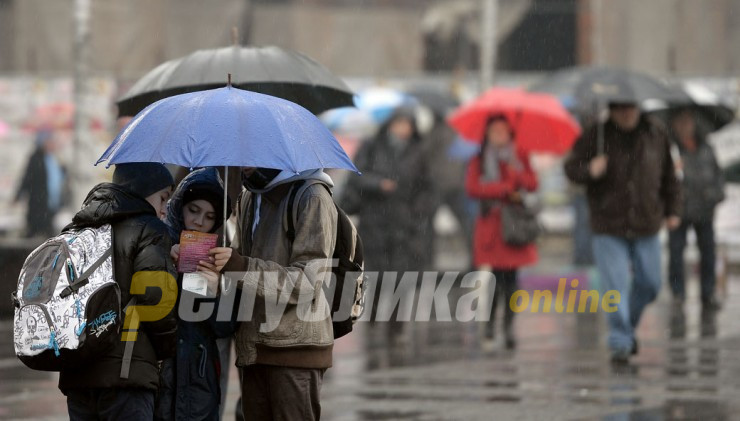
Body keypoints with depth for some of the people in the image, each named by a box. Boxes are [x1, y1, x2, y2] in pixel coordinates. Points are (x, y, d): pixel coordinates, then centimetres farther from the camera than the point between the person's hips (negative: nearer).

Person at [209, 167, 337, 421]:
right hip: (253, 347, 7)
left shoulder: (312, 198, -8)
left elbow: (307, 283, -15)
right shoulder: (249, 200, 15)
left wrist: (239, 266, -22)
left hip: (296, 350, -7)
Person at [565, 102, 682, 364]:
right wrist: (589, 171, -26)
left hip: (646, 227, 3)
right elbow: (571, 168, -4)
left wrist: (672, 211, 12)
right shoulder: (594, 137, -7)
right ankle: (620, 344, -4)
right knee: (617, 287, -10)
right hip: (608, 228, -3)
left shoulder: (656, 136, 2)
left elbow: (668, 176, 14)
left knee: (649, 285, 9)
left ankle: (629, 326, 35)